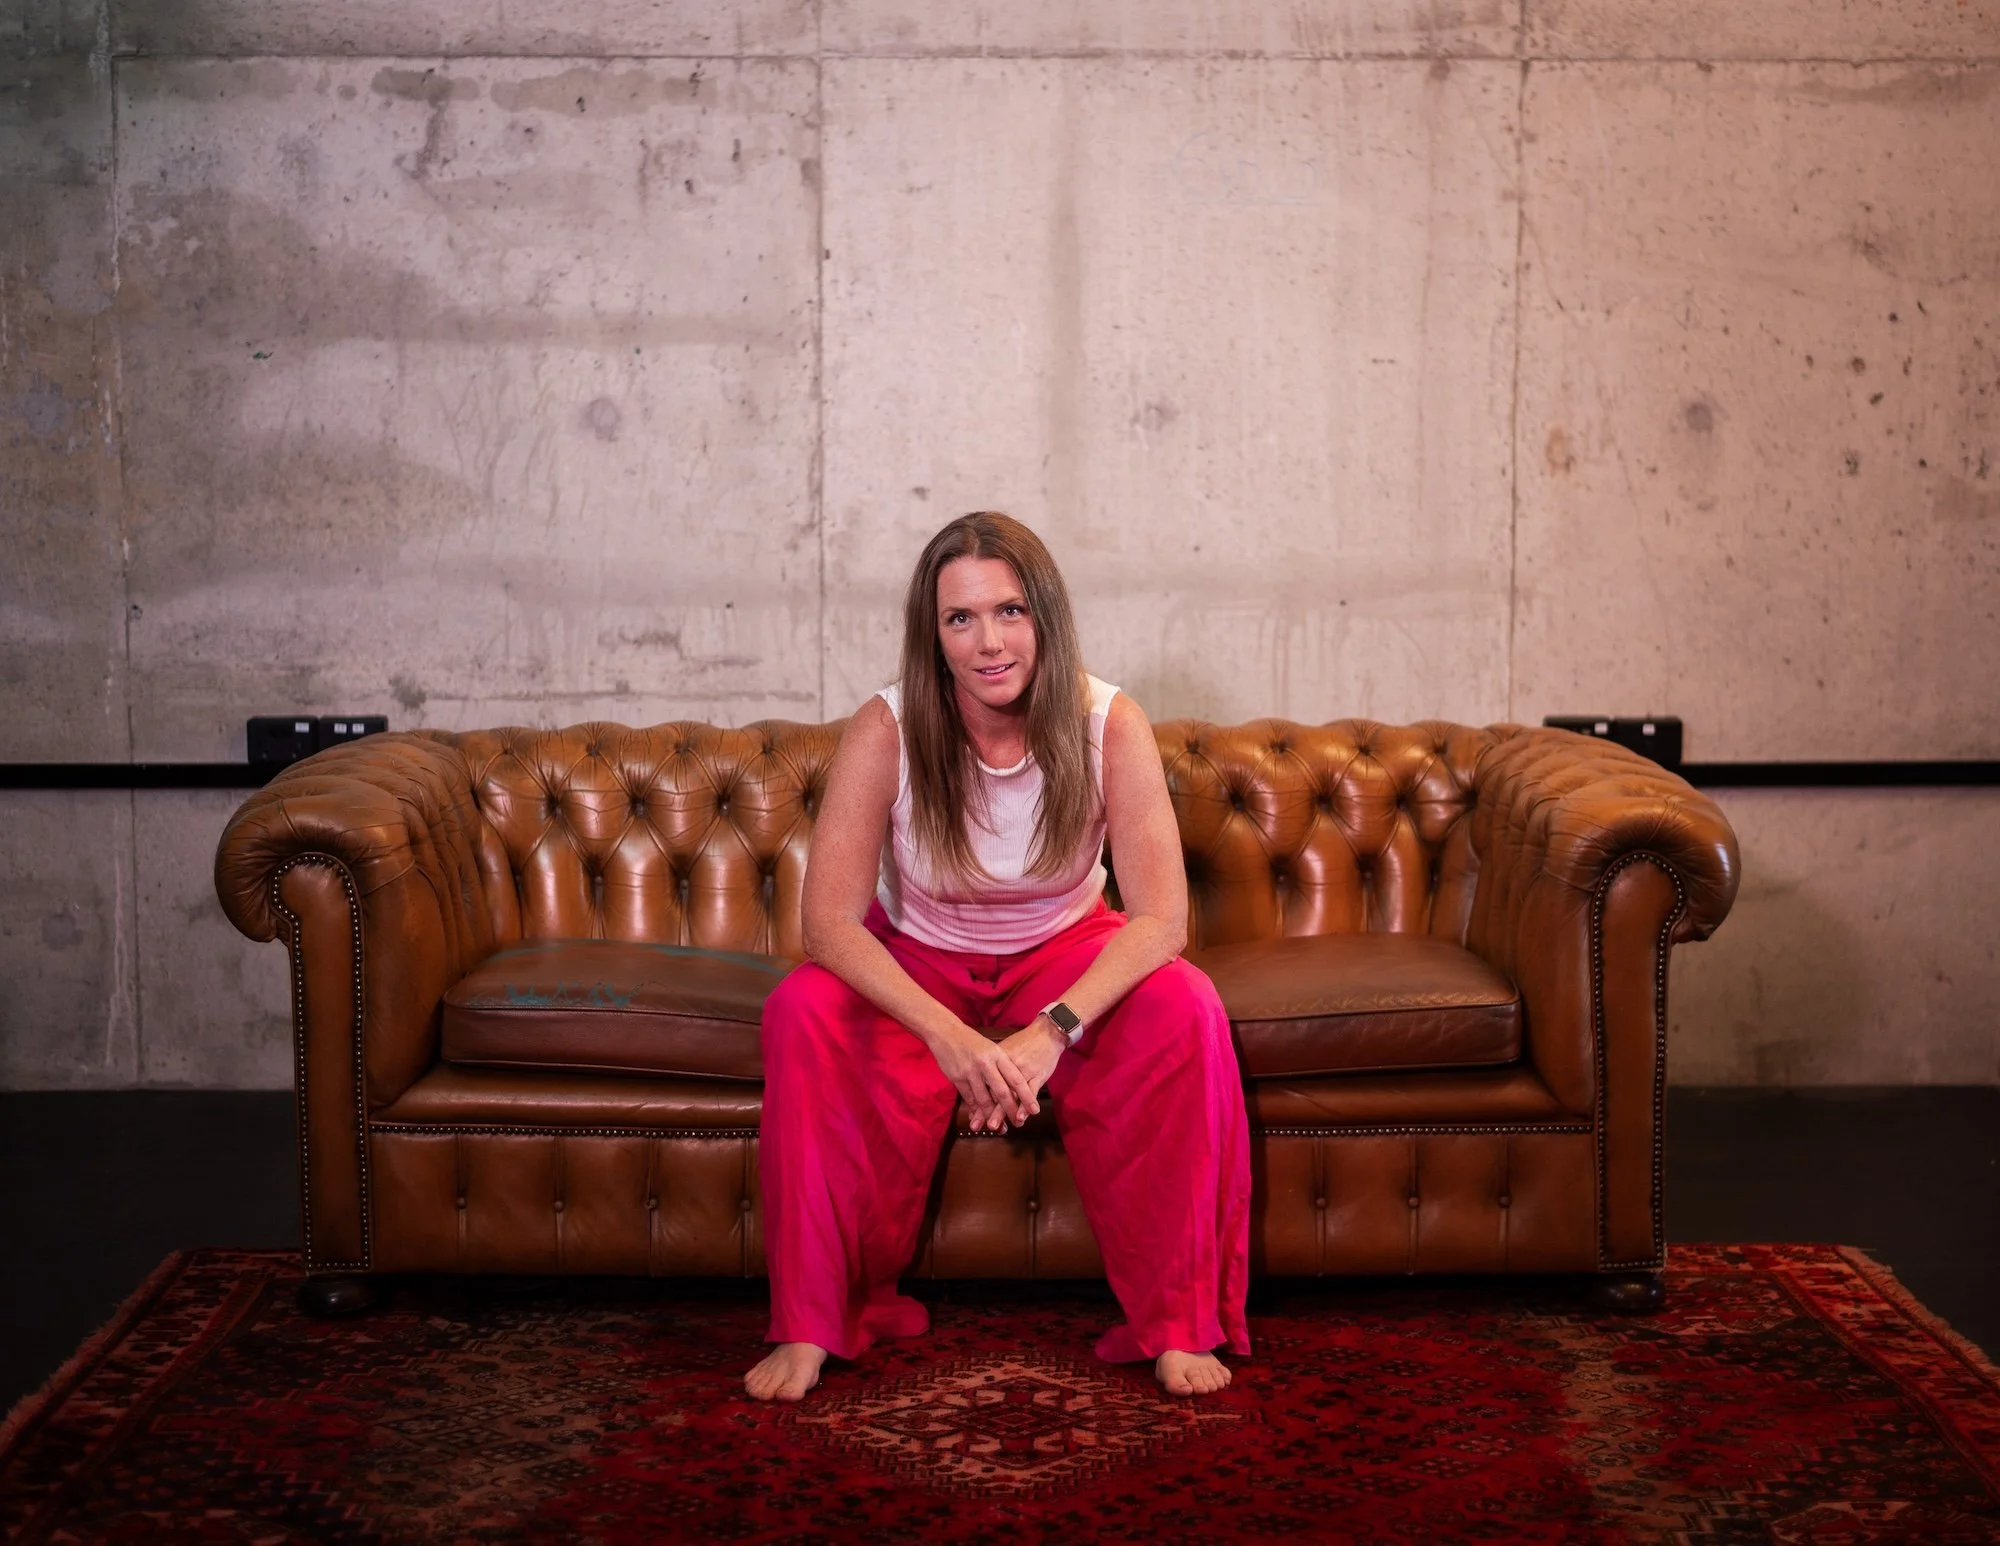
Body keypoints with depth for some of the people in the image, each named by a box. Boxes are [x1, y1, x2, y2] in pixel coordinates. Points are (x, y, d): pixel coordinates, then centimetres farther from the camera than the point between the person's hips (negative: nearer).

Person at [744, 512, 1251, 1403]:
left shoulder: (1108, 727, -21)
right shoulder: (885, 734, -22)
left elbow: (1162, 918, -25)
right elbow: (829, 919, -26)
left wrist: (1051, 1033, -40)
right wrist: (950, 1037, -41)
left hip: (1064, 957, 0)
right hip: (917, 963, 0)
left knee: (1184, 1009, -29)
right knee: (803, 1014, -30)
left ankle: (1178, 1320, -19)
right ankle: (813, 1320, -19)